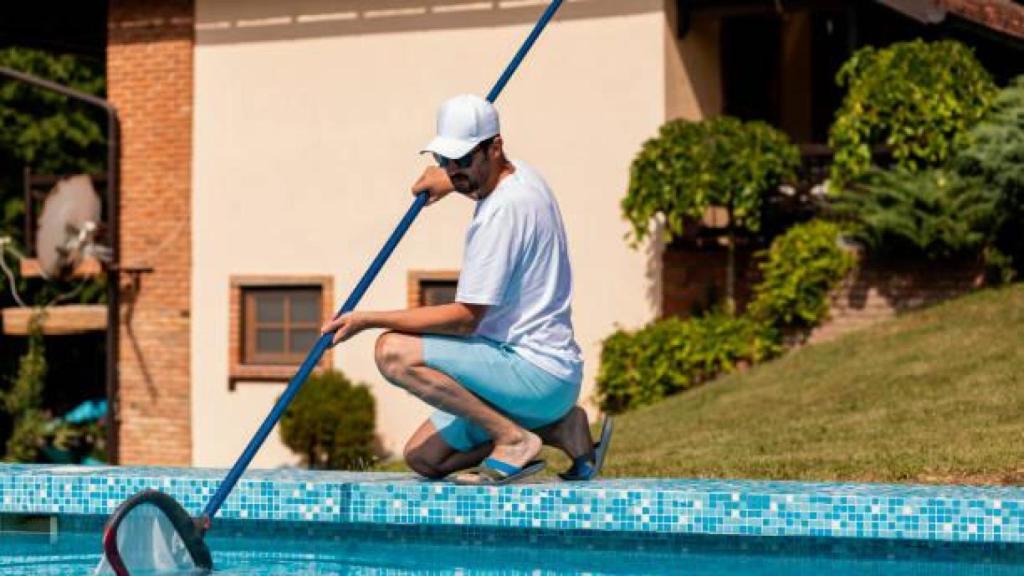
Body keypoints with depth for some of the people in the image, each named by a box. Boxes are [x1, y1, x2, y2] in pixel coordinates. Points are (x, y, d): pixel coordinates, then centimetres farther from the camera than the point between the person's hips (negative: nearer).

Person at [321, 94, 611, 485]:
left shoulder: (504, 208, -19)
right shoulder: (522, 176, 11)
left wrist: (369, 319, -19)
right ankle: (556, 427, 9)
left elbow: (466, 318, -21)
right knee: (423, 457, 12)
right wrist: (448, 182, 28)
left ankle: (514, 438, -16)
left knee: (394, 352, -22)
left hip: (538, 374, -10)